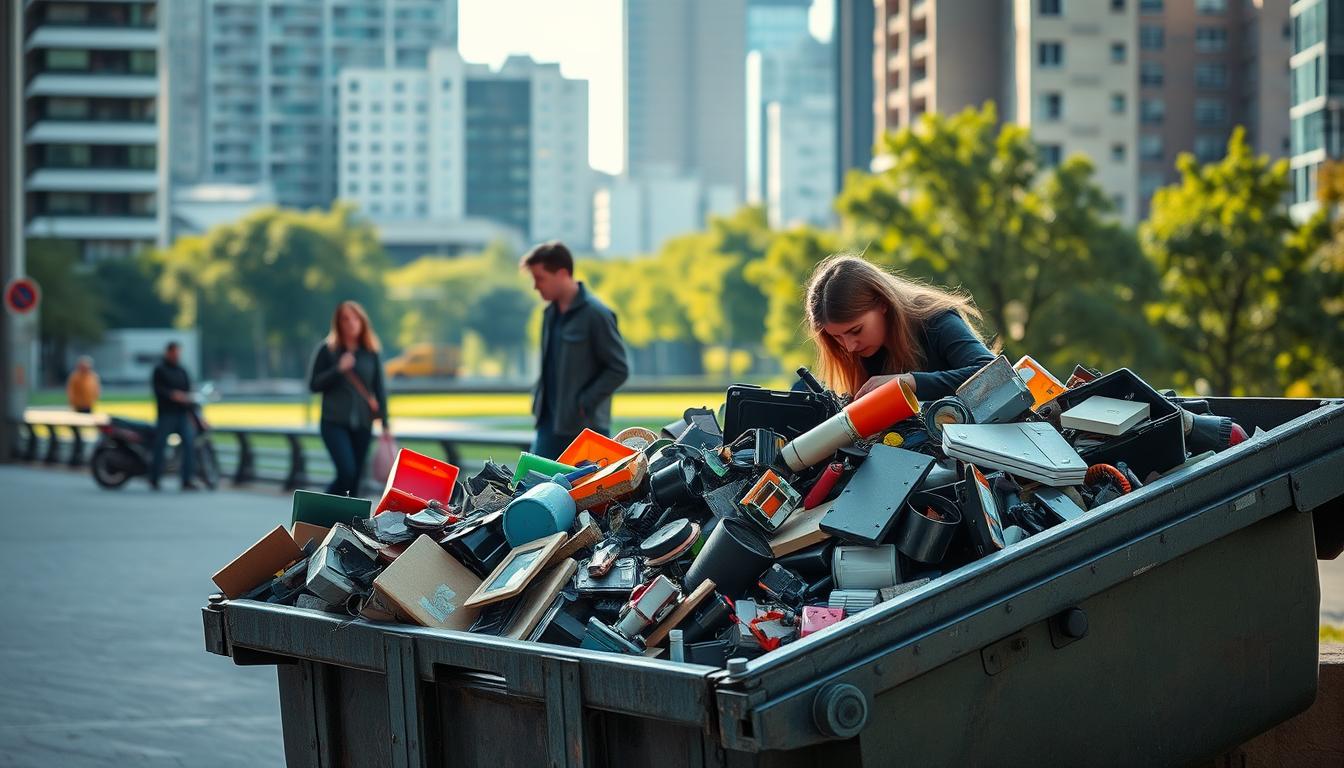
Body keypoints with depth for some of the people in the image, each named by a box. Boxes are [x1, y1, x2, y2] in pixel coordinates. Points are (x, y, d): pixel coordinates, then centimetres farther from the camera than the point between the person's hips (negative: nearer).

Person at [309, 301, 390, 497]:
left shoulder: (371, 353, 7)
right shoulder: (327, 350, 0)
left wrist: (385, 424, 3)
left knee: (355, 478, 3)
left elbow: (379, 390, 9)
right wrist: (338, 369, -16)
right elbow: (314, 385, -2)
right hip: (334, 423, -3)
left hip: (362, 425, 3)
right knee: (347, 472, -18)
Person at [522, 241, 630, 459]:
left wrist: (584, 403, -15)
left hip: (586, 425, -7)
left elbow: (619, 369, -13)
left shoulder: (595, 314, -13)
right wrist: (539, 397, 9)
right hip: (551, 424, 7)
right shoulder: (551, 314, 11)